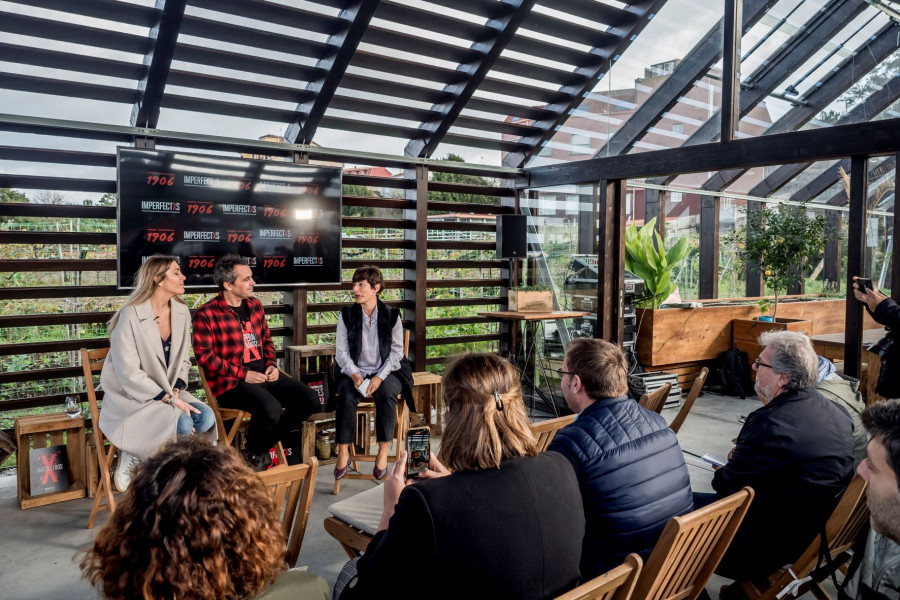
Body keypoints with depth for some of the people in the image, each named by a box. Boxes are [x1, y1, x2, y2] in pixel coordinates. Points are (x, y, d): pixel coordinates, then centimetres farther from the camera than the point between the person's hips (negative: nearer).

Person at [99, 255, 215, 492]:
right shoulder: (131, 315, -16)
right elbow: (129, 374, -19)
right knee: (182, 424, -30)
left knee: (205, 417, -21)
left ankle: (143, 453, -2)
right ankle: (136, 454, -2)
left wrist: (176, 392, -8)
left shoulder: (181, 312, 4)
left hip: (169, 392, 6)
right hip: (132, 398, -6)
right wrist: (169, 400, -23)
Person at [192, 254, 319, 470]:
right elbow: (204, 356, -13)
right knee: (271, 409, -33)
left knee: (310, 399, -9)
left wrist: (272, 365, 4)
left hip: (264, 375, 7)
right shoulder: (206, 314, -8)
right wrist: (243, 374, -17)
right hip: (231, 382, -7)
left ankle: (262, 447, 6)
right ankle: (254, 451, 2)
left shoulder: (255, 306, 13)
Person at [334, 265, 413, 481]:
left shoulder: (391, 315, 0)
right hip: (356, 372, 1)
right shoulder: (346, 315, 2)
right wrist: (355, 375, -19)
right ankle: (343, 453, -18)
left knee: (386, 392, -33)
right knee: (346, 394, -30)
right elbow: (341, 352, -1)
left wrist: (380, 377, -18)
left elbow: (396, 352, -3)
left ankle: (383, 452, -20)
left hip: (386, 372, -1)